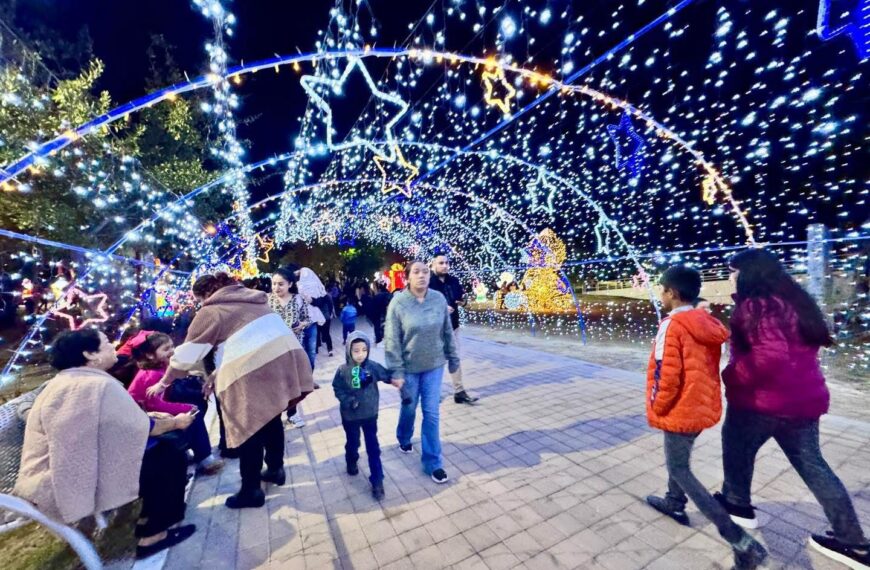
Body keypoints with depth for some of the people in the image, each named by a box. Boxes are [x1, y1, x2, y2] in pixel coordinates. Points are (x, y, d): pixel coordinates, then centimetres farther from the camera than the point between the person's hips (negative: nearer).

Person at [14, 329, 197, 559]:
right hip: (71, 482, -10)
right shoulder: (99, 384, -25)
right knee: (172, 460, -5)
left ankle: (149, 519, 23)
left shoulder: (65, 382, 7)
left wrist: (149, 418, 15)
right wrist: (175, 423, -2)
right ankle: (154, 534, 12)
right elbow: (138, 429, -19)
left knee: (159, 448, 13)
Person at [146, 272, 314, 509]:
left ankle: (251, 491, 25)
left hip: (252, 370, -7)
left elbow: (186, 355, 5)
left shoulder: (211, 312, 3)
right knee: (271, 418, 24)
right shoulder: (250, 299, 23)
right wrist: (219, 373, 29)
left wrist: (163, 383, 21)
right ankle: (275, 469, 40)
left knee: (249, 429, 10)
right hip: (284, 357, 7)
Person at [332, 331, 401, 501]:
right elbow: (338, 389, -9)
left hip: (370, 414, 0)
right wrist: (349, 401, -22)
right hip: (350, 416, 0)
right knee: (353, 443, 23)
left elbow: (386, 375, -1)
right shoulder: (343, 370, -17)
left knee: (373, 448, 7)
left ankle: (377, 481, 20)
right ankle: (351, 462, 55)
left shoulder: (372, 366, -14)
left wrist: (395, 381, -18)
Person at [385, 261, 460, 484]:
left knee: (431, 413, 7)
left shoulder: (439, 299, -7)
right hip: (409, 367, -1)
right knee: (409, 407, 20)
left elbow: (447, 332, 3)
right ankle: (404, 438, 52)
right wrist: (396, 371, -14)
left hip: (434, 365, 2)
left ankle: (432, 462, 24)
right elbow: (392, 340, -13)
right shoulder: (398, 303, -15)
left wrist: (453, 358, 8)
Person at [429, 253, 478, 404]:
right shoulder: (428, 282, -15)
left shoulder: (453, 281, 4)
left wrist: (463, 301, -8)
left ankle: (459, 391, 22)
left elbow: (461, 296, 14)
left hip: (452, 325, 6)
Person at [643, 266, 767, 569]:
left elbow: (666, 374, -24)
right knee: (679, 457, 28)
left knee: (680, 469, 7)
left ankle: (740, 540, 5)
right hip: (705, 406, 9)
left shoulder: (672, 325, -22)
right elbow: (706, 367, 11)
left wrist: (657, 408, -9)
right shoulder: (708, 324, 3)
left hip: (681, 410, -9)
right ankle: (675, 503, 43)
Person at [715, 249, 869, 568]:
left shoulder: (755, 304, -21)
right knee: (812, 464, 19)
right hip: (803, 397, 8)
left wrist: (732, 376, -19)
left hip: (763, 399, -8)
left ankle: (738, 505, 33)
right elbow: (804, 344, 21)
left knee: (737, 446, 15)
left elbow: (770, 354, -30)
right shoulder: (792, 300, 8)